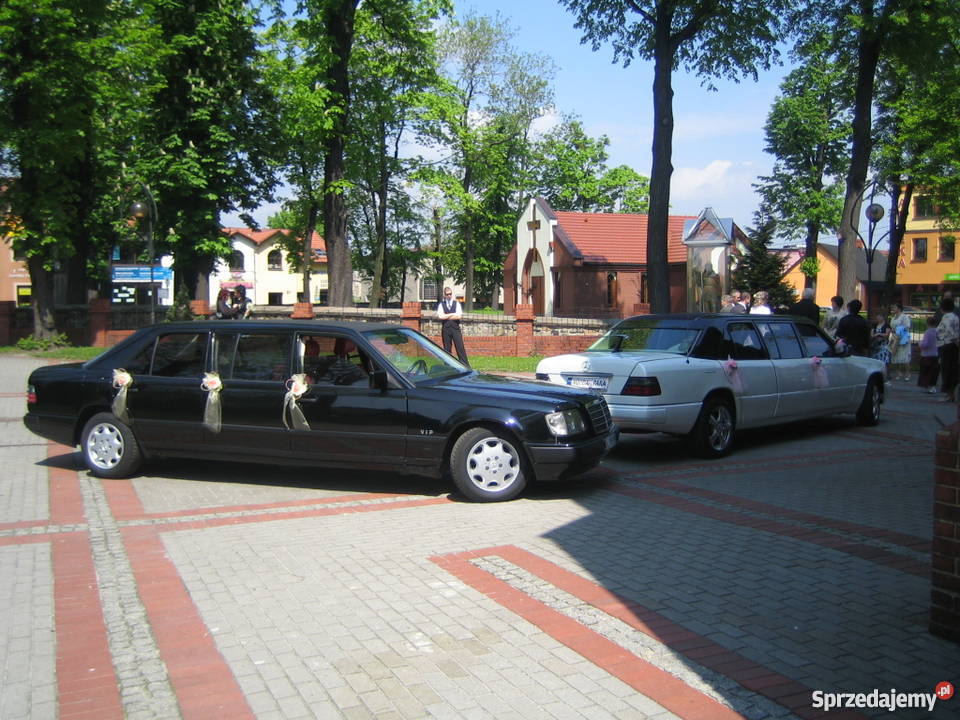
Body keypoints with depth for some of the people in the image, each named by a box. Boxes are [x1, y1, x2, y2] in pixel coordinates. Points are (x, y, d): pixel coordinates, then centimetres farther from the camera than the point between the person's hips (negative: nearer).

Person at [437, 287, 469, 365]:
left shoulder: (456, 303, 8)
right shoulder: (441, 304, 8)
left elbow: (459, 316, -5)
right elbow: (440, 316, -8)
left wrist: (446, 316, -5)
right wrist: (452, 314, -5)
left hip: (455, 327, 0)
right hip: (445, 328, 0)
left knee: (460, 347, -5)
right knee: (447, 349, 4)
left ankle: (465, 365, -4)